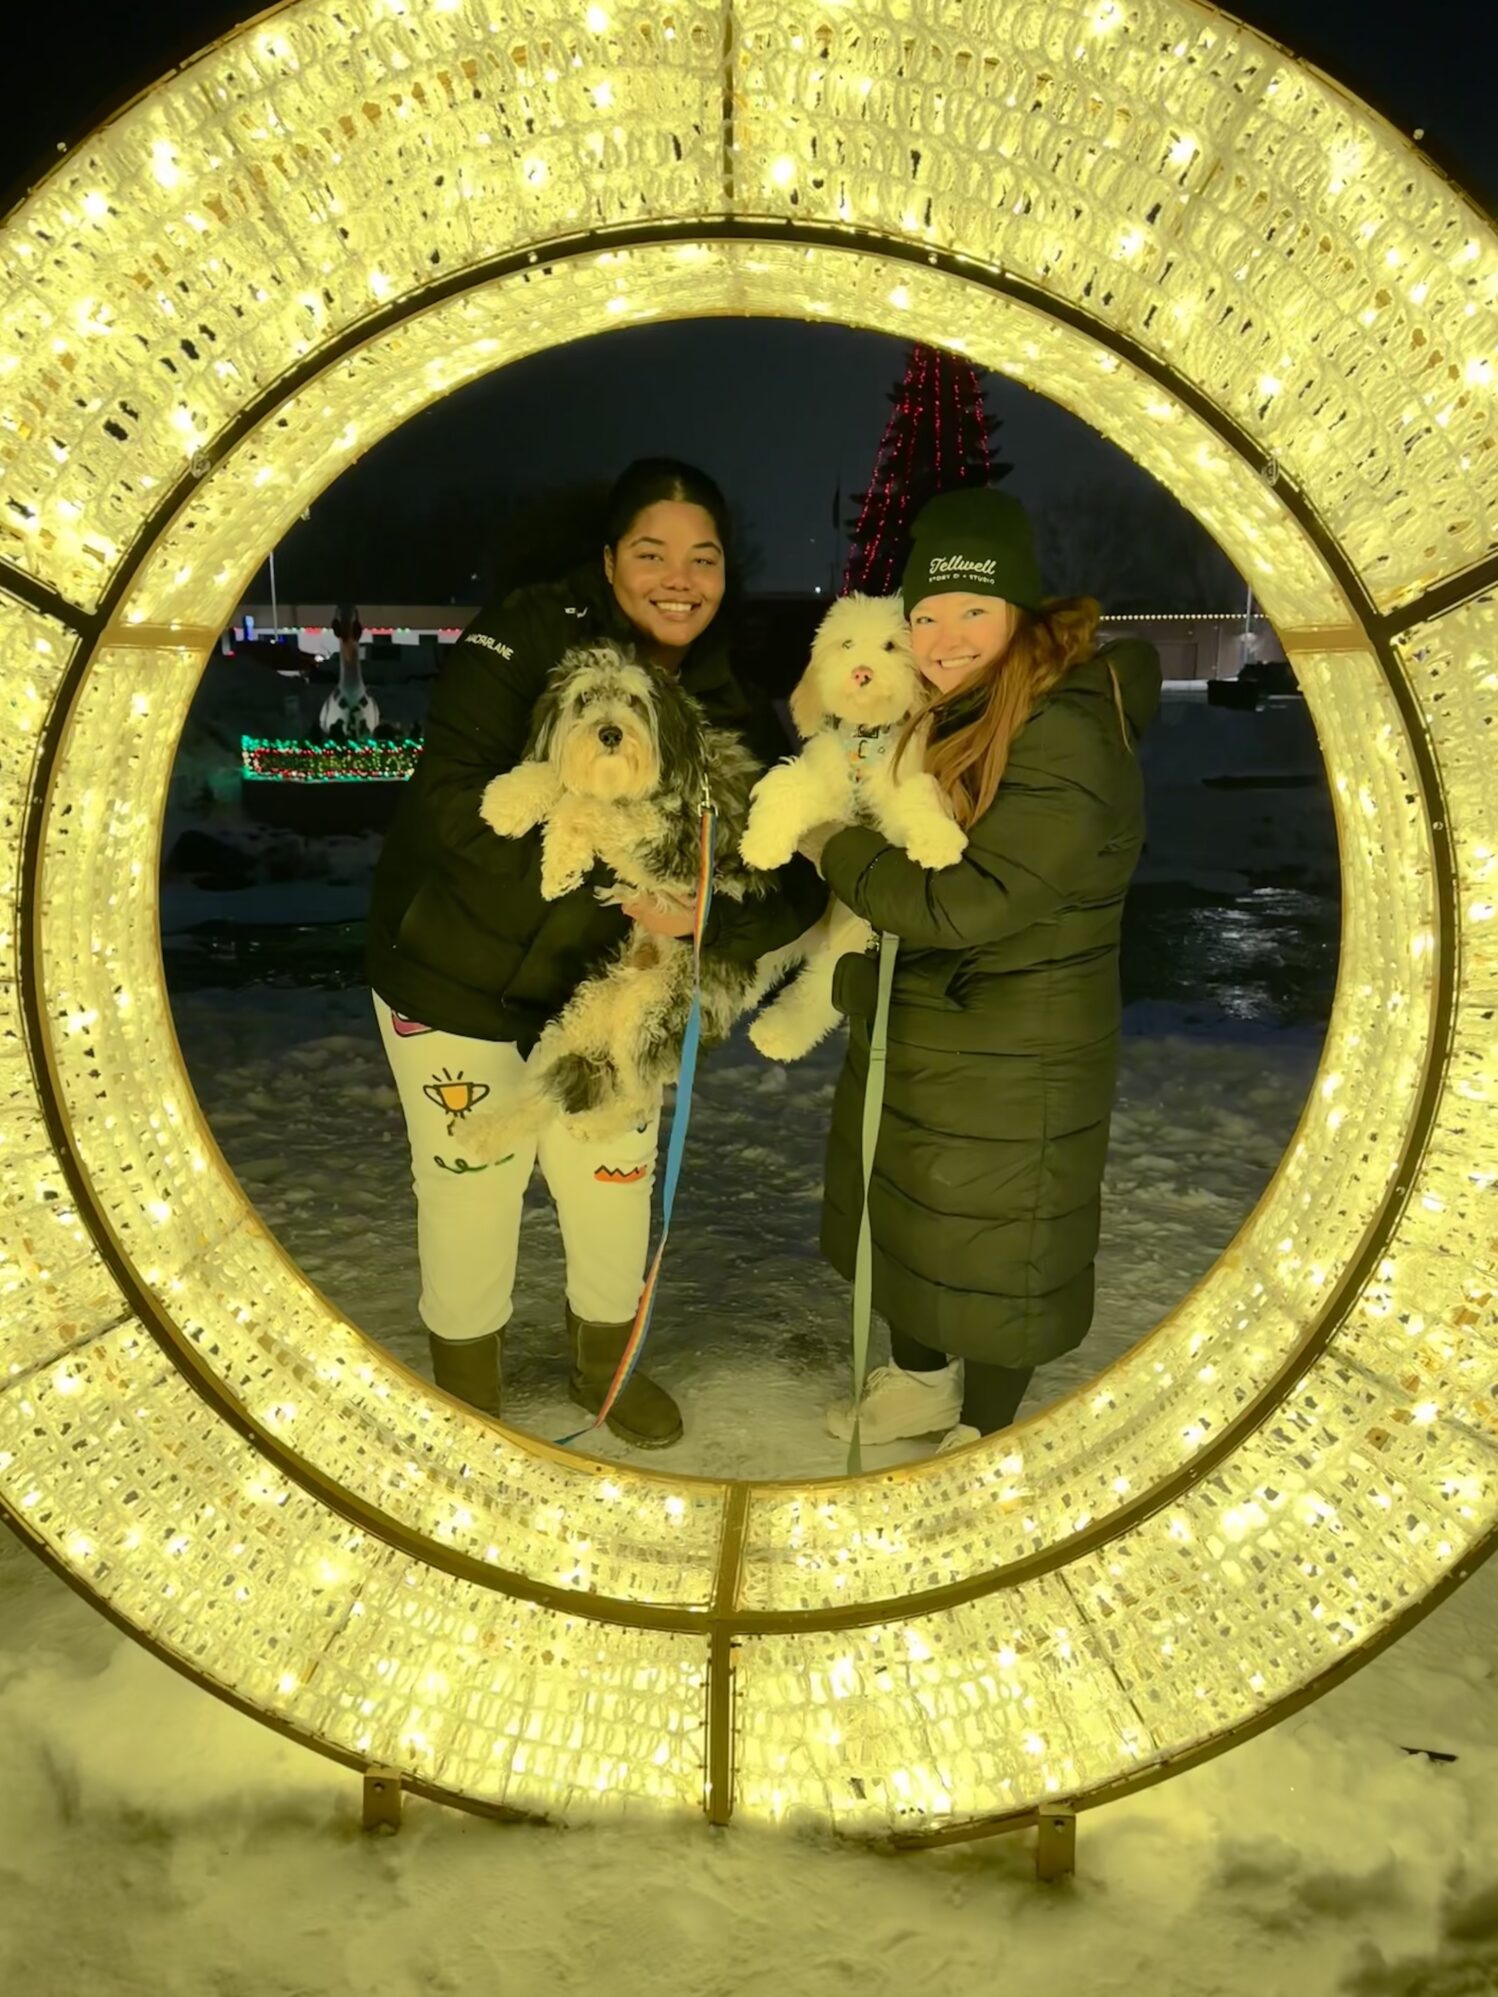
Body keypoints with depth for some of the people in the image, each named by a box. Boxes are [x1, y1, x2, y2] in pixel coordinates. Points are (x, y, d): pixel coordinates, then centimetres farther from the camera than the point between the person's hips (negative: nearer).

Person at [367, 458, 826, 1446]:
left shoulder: (731, 711, -5)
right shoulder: (530, 636, -18)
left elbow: (796, 882, -12)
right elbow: (451, 801, -30)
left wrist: (710, 915, -33)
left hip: (606, 996, 4)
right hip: (456, 981, -3)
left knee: (616, 1195, 14)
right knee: (471, 1198, 9)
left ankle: (606, 1364, 45)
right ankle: (468, 1390, 37)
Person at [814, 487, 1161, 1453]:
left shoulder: (1066, 740, -25)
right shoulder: (954, 719, 5)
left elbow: (962, 904, -29)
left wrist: (832, 846, -17)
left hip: (1010, 1064, -9)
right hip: (915, 1038, 9)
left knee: (990, 1243, 8)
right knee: (911, 1212, 23)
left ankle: (982, 1429, 31)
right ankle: (920, 1379, 46)